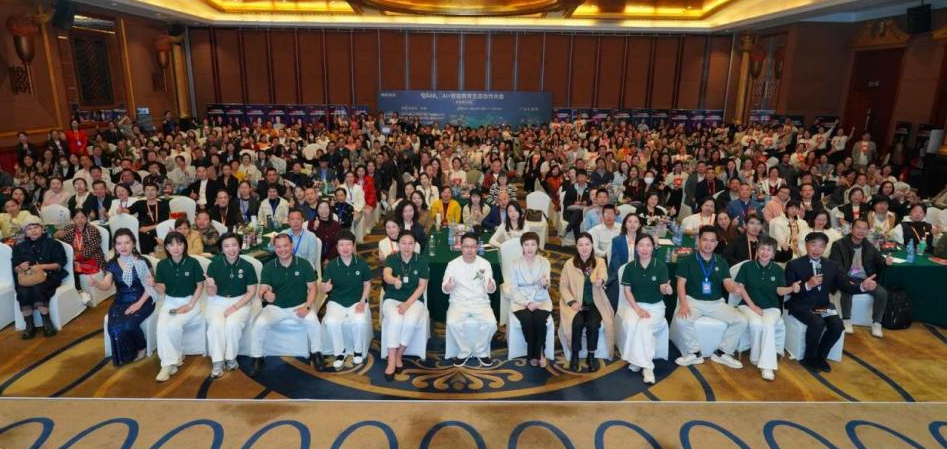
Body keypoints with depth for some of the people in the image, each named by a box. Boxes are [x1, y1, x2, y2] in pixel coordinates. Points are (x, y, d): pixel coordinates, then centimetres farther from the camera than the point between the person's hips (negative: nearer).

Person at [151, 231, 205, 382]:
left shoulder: (193, 262, -11)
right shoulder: (162, 265, -2)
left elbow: (200, 285, -4)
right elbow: (162, 290, 1)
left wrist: (190, 305, -11)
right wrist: (155, 285, -23)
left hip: (189, 301, -3)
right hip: (170, 302, 3)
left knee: (174, 325, -28)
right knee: (161, 327, -25)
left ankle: (176, 356, 0)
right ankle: (168, 363, -12)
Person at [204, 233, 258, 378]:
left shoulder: (247, 266, -8)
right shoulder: (214, 265, -6)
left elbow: (251, 292, -3)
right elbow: (212, 294, -3)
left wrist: (235, 307, -14)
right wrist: (211, 286, -26)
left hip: (240, 302, -1)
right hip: (217, 301, 1)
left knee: (233, 323, -29)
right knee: (216, 324, -28)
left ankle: (231, 357, -7)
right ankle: (217, 361, -13)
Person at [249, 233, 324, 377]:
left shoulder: (304, 264, -6)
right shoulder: (268, 267, -3)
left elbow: (312, 288, -3)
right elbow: (262, 290, -10)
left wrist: (307, 307, -19)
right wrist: (265, 295, -36)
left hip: (299, 305, -1)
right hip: (275, 307, 1)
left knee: (313, 321, -30)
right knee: (259, 324, -26)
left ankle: (316, 354, -4)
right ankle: (256, 358, -1)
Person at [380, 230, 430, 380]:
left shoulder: (421, 260, -3)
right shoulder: (391, 258, -5)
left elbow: (422, 286, -5)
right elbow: (386, 275, -28)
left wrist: (408, 303, -17)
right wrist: (395, 281, -53)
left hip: (414, 300, 0)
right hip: (392, 299, 0)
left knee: (410, 322, -31)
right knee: (396, 321, -32)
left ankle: (399, 356, -8)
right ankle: (391, 361, -22)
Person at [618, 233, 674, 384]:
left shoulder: (661, 266, -4)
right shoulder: (630, 267, 1)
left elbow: (662, 288, -13)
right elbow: (627, 291, 1)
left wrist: (667, 289, -39)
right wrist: (637, 309, -13)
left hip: (655, 306, -1)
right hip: (635, 305, 1)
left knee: (643, 325, -32)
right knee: (630, 324, -31)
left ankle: (637, 360, -15)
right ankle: (647, 366, -18)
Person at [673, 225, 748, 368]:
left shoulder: (721, 262, 9)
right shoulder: (687, 260, 0)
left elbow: (727, 283, -1)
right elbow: (681, 283, -6)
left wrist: (735, 288, -28)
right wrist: (683, 304, -23)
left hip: (716, 302, 4)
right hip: (693, 300, -3)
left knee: (741, 321, -15)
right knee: (682, 318, -34)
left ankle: (722, 352, 4)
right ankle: (694, 353, -11)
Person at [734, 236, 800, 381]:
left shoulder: (778, 269, 4)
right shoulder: (747, 266, -1)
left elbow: (779, 290, -3)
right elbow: (740, 287, -3)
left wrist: (792, 288, -26)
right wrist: (752, 305, -11)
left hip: (771, 307, 1)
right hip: (749, 305, -1)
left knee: (768, 325, -32)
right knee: (756, 323, -33)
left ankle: (766, 365, -30)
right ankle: (755, 357, -10)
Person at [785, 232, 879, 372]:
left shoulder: (832, 265, 10)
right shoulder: (794, 265, -4)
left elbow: (846, 287, 4)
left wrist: (862, 286, -16)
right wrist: (808, 285, -25)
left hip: (823, 305, 5)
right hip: (801, 306, -5)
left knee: (838, 325, -22)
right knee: (817, 323, -31)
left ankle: (820, 357, 3)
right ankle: (810, 358, -5)